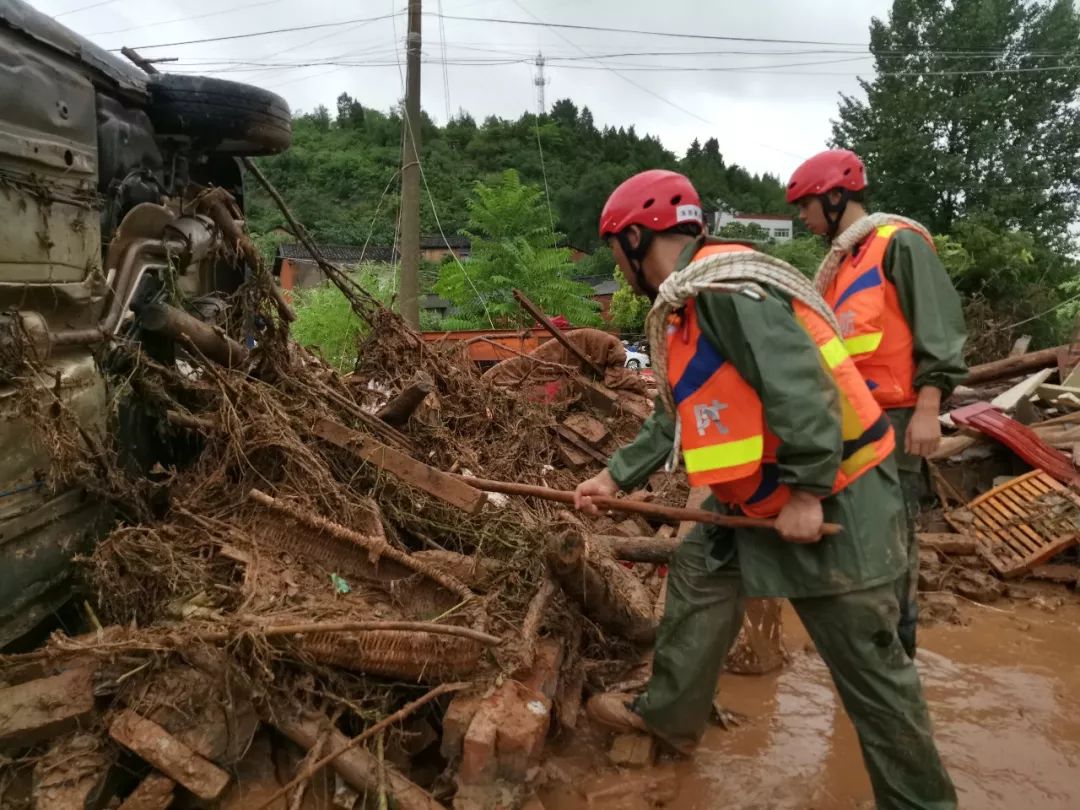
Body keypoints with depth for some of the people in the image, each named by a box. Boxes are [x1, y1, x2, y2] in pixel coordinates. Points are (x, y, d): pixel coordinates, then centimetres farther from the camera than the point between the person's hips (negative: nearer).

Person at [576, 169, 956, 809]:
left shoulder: (726, 288, -22)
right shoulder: (685, 305, 12)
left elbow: (800, 390, -29)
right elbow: (675, 416, 17)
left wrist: (806, 495, -24)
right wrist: (614, 477, 18)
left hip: (831, 497, -10)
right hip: (762, 494, 10)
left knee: (868, 662, 2)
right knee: (698, 579, 17)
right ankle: (669, 714, 35)